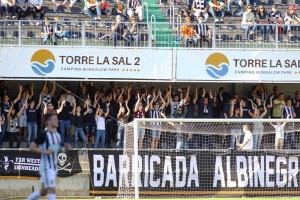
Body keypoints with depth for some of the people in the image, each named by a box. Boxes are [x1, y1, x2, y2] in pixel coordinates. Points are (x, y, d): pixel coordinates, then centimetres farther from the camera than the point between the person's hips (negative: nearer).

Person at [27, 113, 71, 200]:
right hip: (46, 166, -8)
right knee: (51, 189, -12)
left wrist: (65, 148, 2)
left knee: (43, 191, 15)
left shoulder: (58, 135, 9)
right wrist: (44, 151, -25)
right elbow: (31, 147, -15)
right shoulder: (44, 135, -14)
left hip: (54, 166, 8)